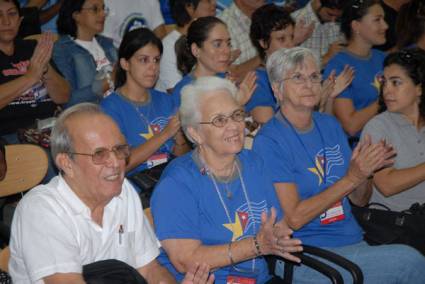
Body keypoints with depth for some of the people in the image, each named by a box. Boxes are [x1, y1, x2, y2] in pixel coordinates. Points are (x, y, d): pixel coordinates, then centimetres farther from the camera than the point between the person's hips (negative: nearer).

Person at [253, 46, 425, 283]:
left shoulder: (330, 125, 11)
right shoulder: (269, 141, -9)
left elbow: (360, 200, 14)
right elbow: (294, 218, -16)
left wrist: (364, 172, -8)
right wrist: (351, 178, -18)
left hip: (354, 242, 6)